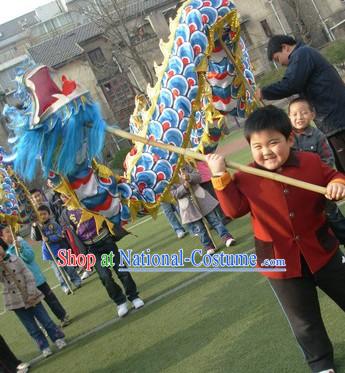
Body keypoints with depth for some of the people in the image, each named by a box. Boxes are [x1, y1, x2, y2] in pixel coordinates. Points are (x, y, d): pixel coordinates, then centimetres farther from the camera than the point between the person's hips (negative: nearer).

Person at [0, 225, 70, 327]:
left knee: (49, 297, 10)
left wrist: (20, 247, -28)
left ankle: (63, 316, 23)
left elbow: (31, 256, -16)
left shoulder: (20, 241, -7)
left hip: (36, 276, 0)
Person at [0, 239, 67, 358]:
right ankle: (44, 347, 18)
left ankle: (58, 339, 20)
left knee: (45, 320, 5)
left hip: (30, 297, -1)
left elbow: (29, 277, -5)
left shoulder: (15, 260, -4)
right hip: (16, 302, 1)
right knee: (31, 328, 7)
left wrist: (31, 293, -12)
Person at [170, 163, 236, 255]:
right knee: (199, 229, 3)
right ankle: (208, 246, 14)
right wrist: (184, 187, -26)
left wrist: (189, 177, -22)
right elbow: (173, 194, -11)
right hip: (189, 206, -2)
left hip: (200, 197, 2)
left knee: (214, 219, 4)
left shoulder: (186, 166, 3)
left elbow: (198, 177, -2)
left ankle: (226, 237, 8)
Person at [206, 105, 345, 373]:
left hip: (321, 251, 1)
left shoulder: (311, 162, -8)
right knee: (304, 321, 13)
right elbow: (233, 209, -12)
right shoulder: (245, 178, -9)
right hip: (280, 261, 0)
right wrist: (221, 177, -21)